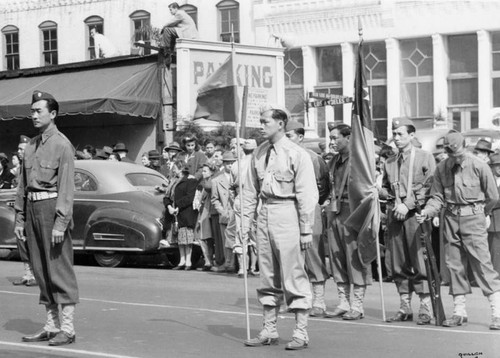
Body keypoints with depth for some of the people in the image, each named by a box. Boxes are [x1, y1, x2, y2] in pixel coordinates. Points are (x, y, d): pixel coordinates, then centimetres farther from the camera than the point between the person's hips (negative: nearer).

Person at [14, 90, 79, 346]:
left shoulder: (62, 144, -8)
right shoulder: (31, 145, 14)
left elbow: (66, 187, -14)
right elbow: (23, 184, 17)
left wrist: (60, 223, -19)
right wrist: (20, 218, 13)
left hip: (52, 207, -8)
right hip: (32, 209, 8)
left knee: (59, 268, -5)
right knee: (40, 269, 10)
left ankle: (67, 328, -1)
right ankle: (51, 326, 18)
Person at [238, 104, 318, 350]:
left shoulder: (297, 154, -8)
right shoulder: (259, 154, 9)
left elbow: (307, 195, -10)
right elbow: (250, 191, 13)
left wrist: (306, 230, -11)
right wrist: (245, 222, 8)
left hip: (287, 216, -6)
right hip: (265, 216, 6)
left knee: (294, 275, -2)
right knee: (267, 276, 12)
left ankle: (300, 333, 6)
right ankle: (269, 330, 22)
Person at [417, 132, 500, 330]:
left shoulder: (478, 166, -8)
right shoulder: (441, 168, 4)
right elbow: (437, 197, 7)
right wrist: (427, 212, -10)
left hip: (473, 218, -4)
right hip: (450, 219, 4)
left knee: (482, 262, -9)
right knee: (454, 265, 6)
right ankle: (459, 312, 15)